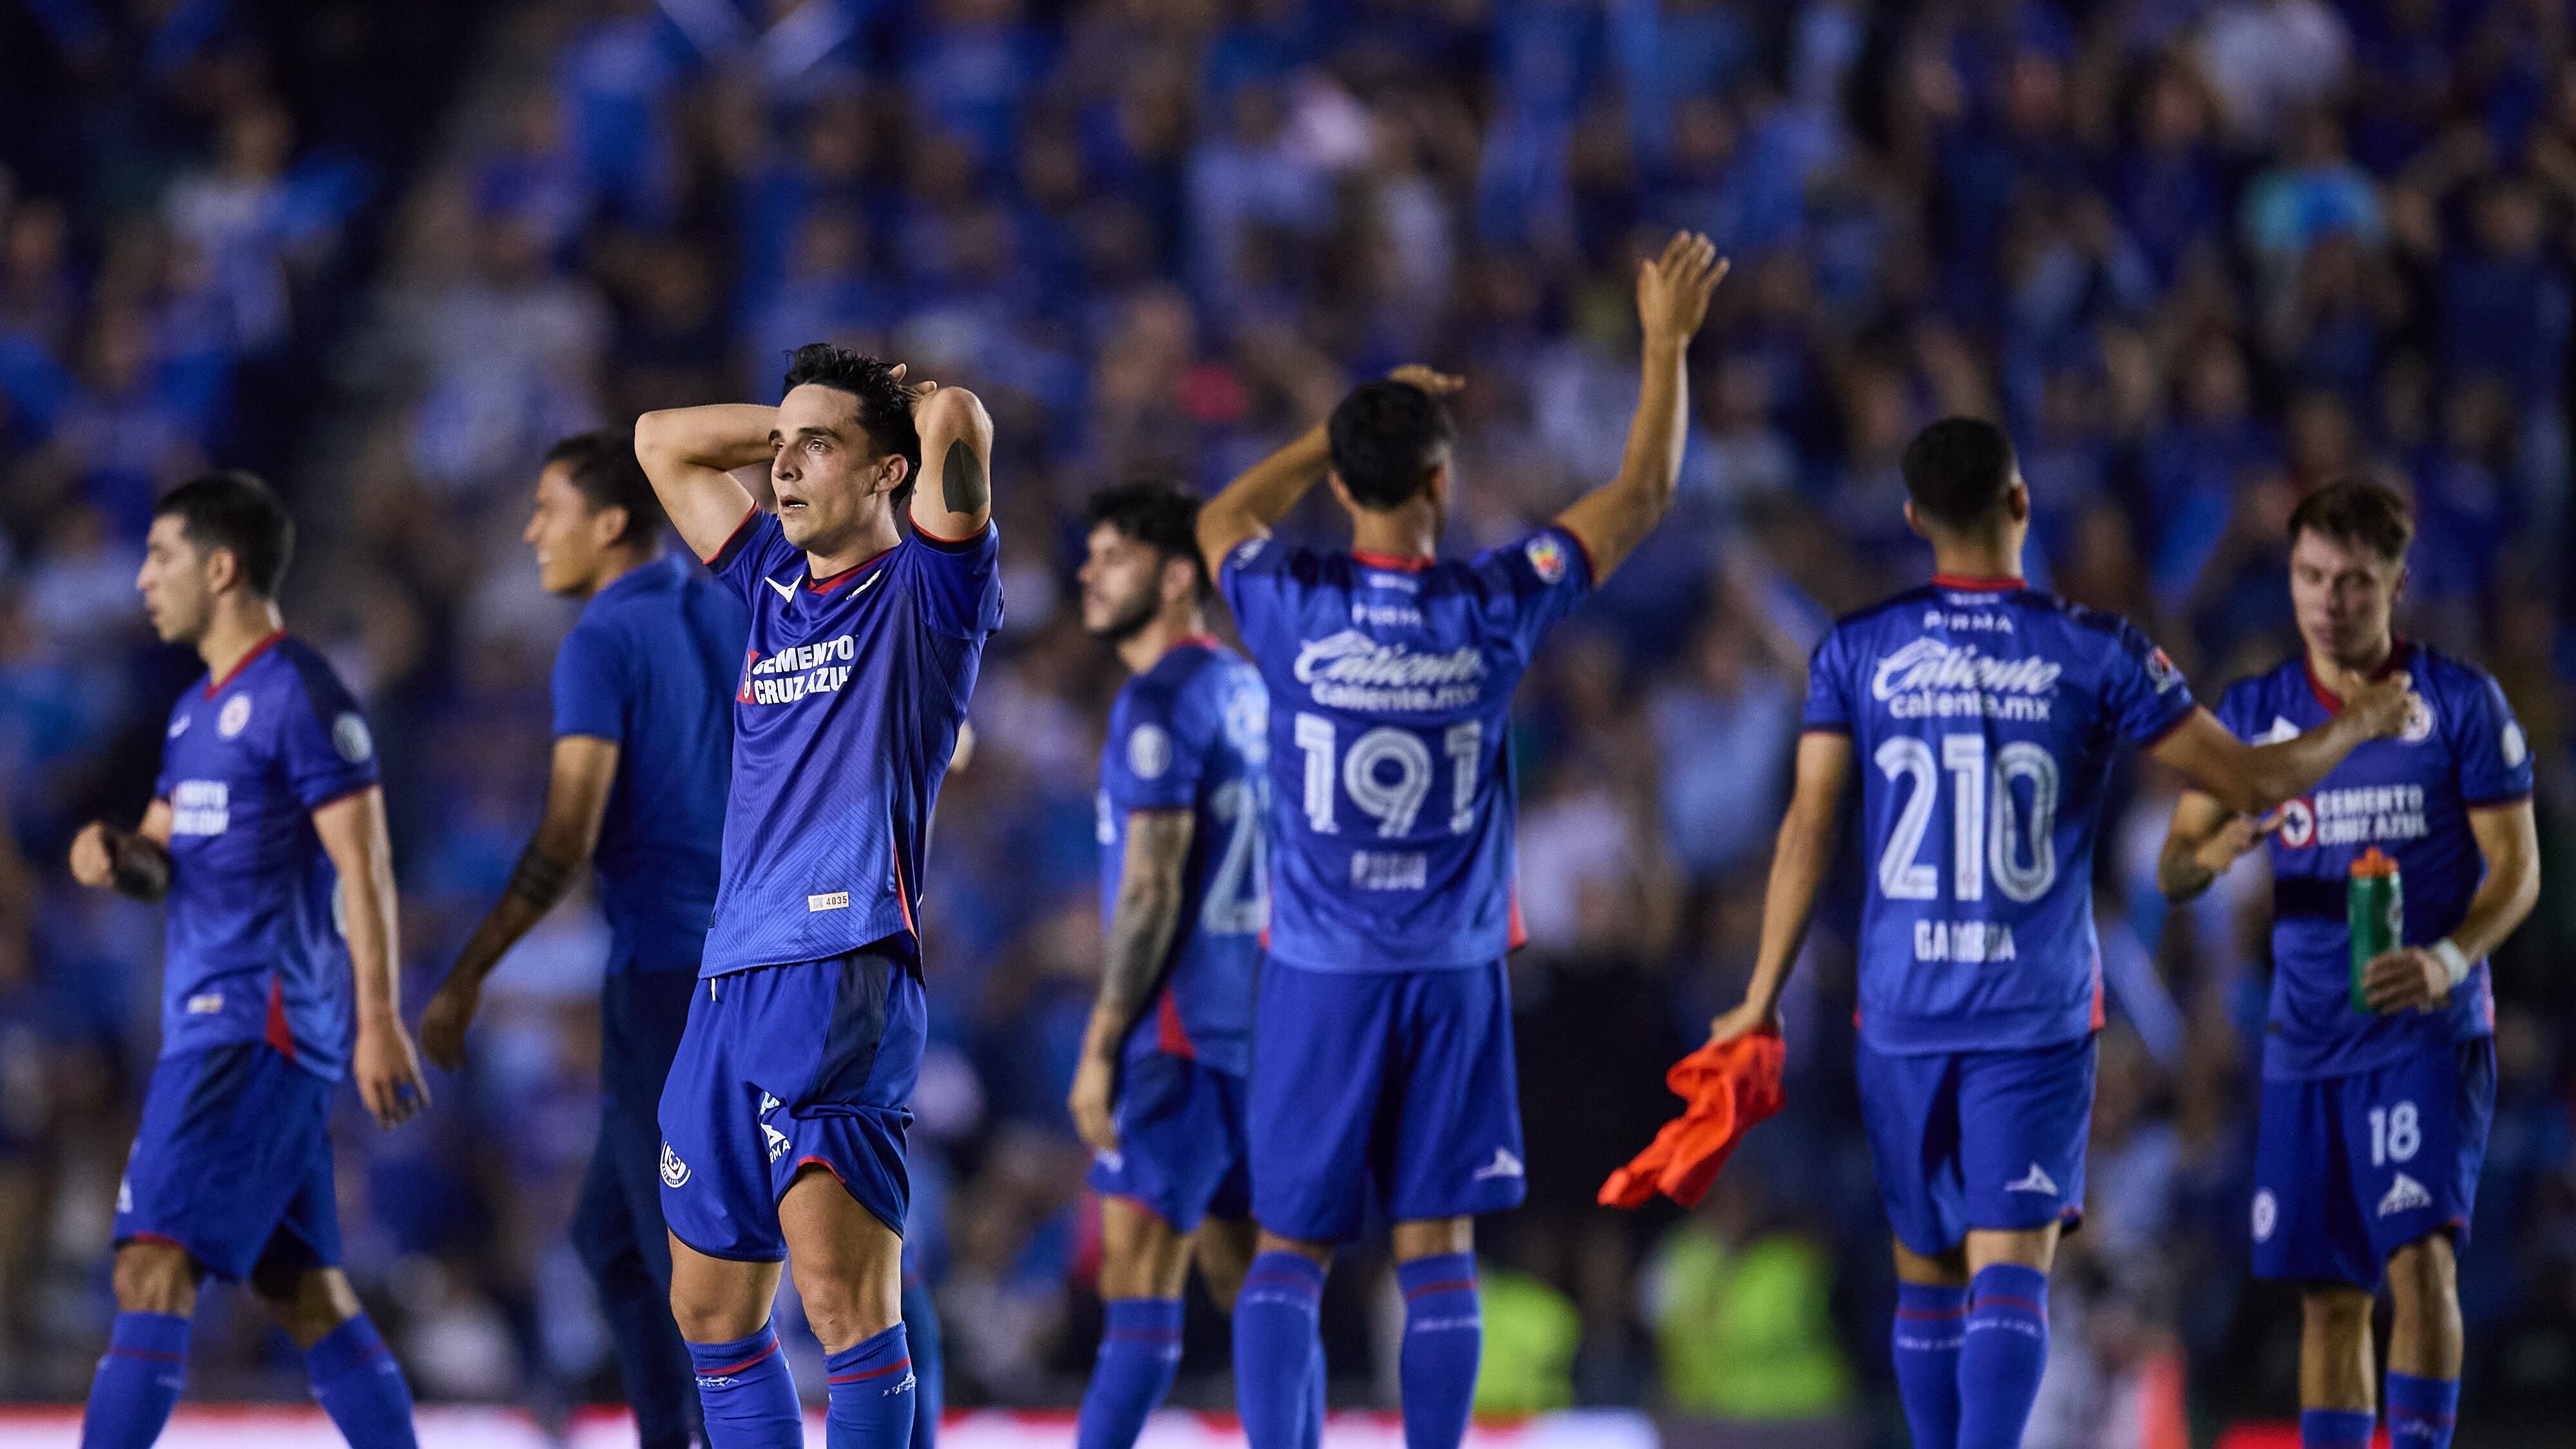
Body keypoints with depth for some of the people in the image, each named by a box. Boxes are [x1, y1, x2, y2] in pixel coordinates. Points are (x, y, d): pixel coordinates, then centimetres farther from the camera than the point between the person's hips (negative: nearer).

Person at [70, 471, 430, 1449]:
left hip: (256, 1027, -10)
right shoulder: (200, 710, 19)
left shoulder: (299, 698, -10)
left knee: (154, 1265, -15)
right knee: (301, 1289, 8)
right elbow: (162, 861, 25)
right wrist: (112, 854, 1)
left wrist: (380, 1023, -20)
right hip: (212, 1026, 10)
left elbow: (364, 868, -14)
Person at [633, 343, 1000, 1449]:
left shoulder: (926, 593, 0)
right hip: (729, 982, 8)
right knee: (710, 1310, 12)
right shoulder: (775, 584, 20)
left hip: (844, 976, -8)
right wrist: (802, 420, 22)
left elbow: (955, 421, -17)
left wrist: (917, 406, 5)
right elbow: (663, 440, 31)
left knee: (841, 1293, -20)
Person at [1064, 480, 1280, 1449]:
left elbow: (1151, 890, -17)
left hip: (1184, 1025, -9)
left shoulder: (1161, 699, -13)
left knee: (1138, 1269, -13)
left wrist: (1101, 1047, -14)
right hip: (1252, 1011, 9)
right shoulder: (1243, 687, 14)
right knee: (1243, 1275, 11)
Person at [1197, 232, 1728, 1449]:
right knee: (1436, 1249, 4)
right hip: (1451, 978, 0)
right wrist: (1668, 344, 15)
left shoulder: (1293, 608, -10)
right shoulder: (1490, 612, -9)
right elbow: (1641, 497, 4)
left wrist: (1361, 423, 18)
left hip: (1318, 975, 0)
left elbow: (1223, 518, 16)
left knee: (1287, 1253, 3)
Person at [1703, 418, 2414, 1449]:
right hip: (2038, 1015, -2)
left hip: (1901, 1015, 2)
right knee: (2009, 1273, -8)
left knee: (1927, 1274, 16)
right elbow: (2252, 782, 1)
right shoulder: (2099, 655, -3)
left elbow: (1808, 829, 0)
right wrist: (2356, 728, 20)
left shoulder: (1858, 652, 1)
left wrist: (1762, 1002, 6)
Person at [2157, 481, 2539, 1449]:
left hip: (2427, 1034, -4)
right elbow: (2172, 870, 6)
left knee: (2419, 1255, -20)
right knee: (2331, 1296, 7)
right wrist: (2211, 855, -19)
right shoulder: (2254, 711, 7)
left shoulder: (2460, 704, -3)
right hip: (2307, 1043, 4)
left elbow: (2517, 868, -3)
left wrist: (2447, 960, -22)